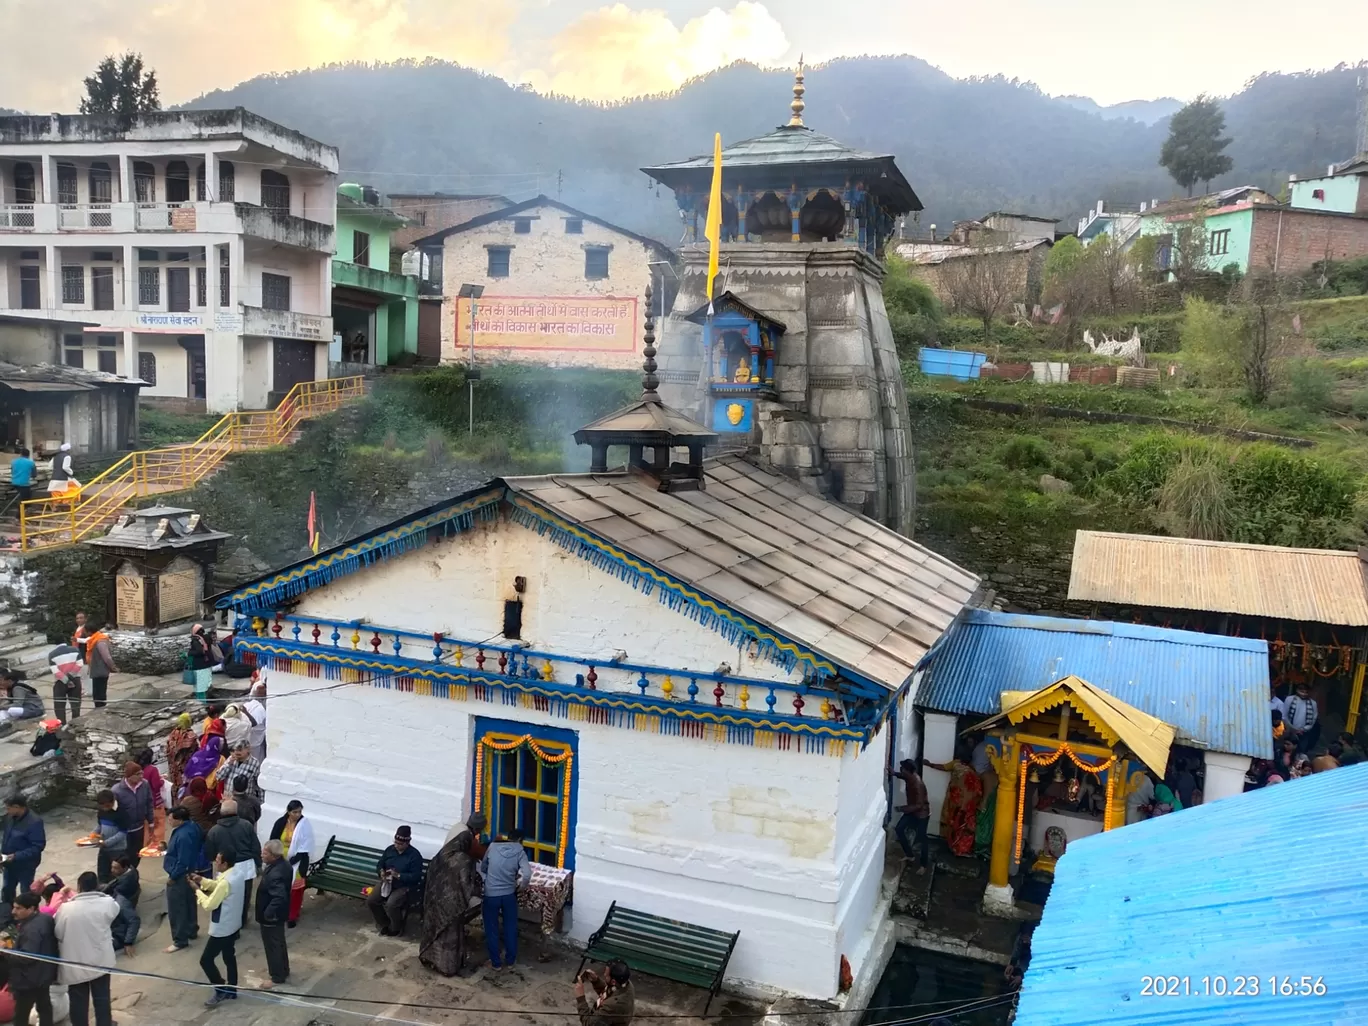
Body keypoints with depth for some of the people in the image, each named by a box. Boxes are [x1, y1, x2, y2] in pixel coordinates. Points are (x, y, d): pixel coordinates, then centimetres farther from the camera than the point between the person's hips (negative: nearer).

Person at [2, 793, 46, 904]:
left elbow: (38, 846, -25)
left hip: (26, 865, -8)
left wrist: (17, 856, -29)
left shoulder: (34, 822, -28)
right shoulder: (9, 817, -5)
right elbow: (6, 836, 12)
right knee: (7, 889, 24)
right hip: (10, 862, 8)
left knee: (26, 892, 10)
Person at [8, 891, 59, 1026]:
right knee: (44, 1007, 19)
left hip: (29, 980, -10)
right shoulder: (44, 919, 5)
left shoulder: (31, 929, -25)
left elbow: (27, 957, -29)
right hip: (43, 975, 10)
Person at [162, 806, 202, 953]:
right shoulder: (192, 826, -2)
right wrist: (168, 847, 10)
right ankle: (192, 931, 38)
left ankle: (180, 940, 13)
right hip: (188, 874, 10)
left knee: (176, 910, 3)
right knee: (188, 904, 24)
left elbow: (183, 862, -28)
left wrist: (172, 877, -17)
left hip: (180, 877, -10)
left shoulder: (183, 836, -33)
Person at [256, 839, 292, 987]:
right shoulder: (284, 864, -4)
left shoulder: (275, 874, -34)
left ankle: (277, 977, 25)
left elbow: (279, 897, -43)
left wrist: (268, 914, -31)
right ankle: (283, 970, 42)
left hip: (270, 918, -9)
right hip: (279, 914, 9)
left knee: (272, 946, 10)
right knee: (279, 943, 25)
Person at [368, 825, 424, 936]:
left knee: (391, 904, -29)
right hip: (386, 882, 6)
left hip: (405, 886, -6)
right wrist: (381, 872, -12)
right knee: (370, 900, -12)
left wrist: (398, 875, -28)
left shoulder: (414, 855, -17)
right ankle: (384, 923, 11)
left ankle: (396, 928, -1)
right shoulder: (390, 849, 1)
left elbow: (416, 877, -20)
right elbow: (379, 865, 11)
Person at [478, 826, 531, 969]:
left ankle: (496, 962, 22)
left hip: (490, 894, 1)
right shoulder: (519, 851, -4)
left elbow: (483, 868, 14)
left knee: (491, 929, 15)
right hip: (509, 894, -1)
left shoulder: (493, 847, 2)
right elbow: (527, 874, -18)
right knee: (510, 928, 17)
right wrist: (520, 887, 0)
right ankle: (510, 961, 26)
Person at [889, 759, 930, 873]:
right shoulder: (910, 777, -9)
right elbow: (902, 776, 18)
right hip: (911, 810, 9)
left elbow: (919, 805, -31)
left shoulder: (918, 785, -34)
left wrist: (903, 808, -27)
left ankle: (924, 865, 21)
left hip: (921, 813, -9)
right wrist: (894, 773, -1)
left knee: (921, 838, 4)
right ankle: (909, 855, 24)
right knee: (899, 829, 8)